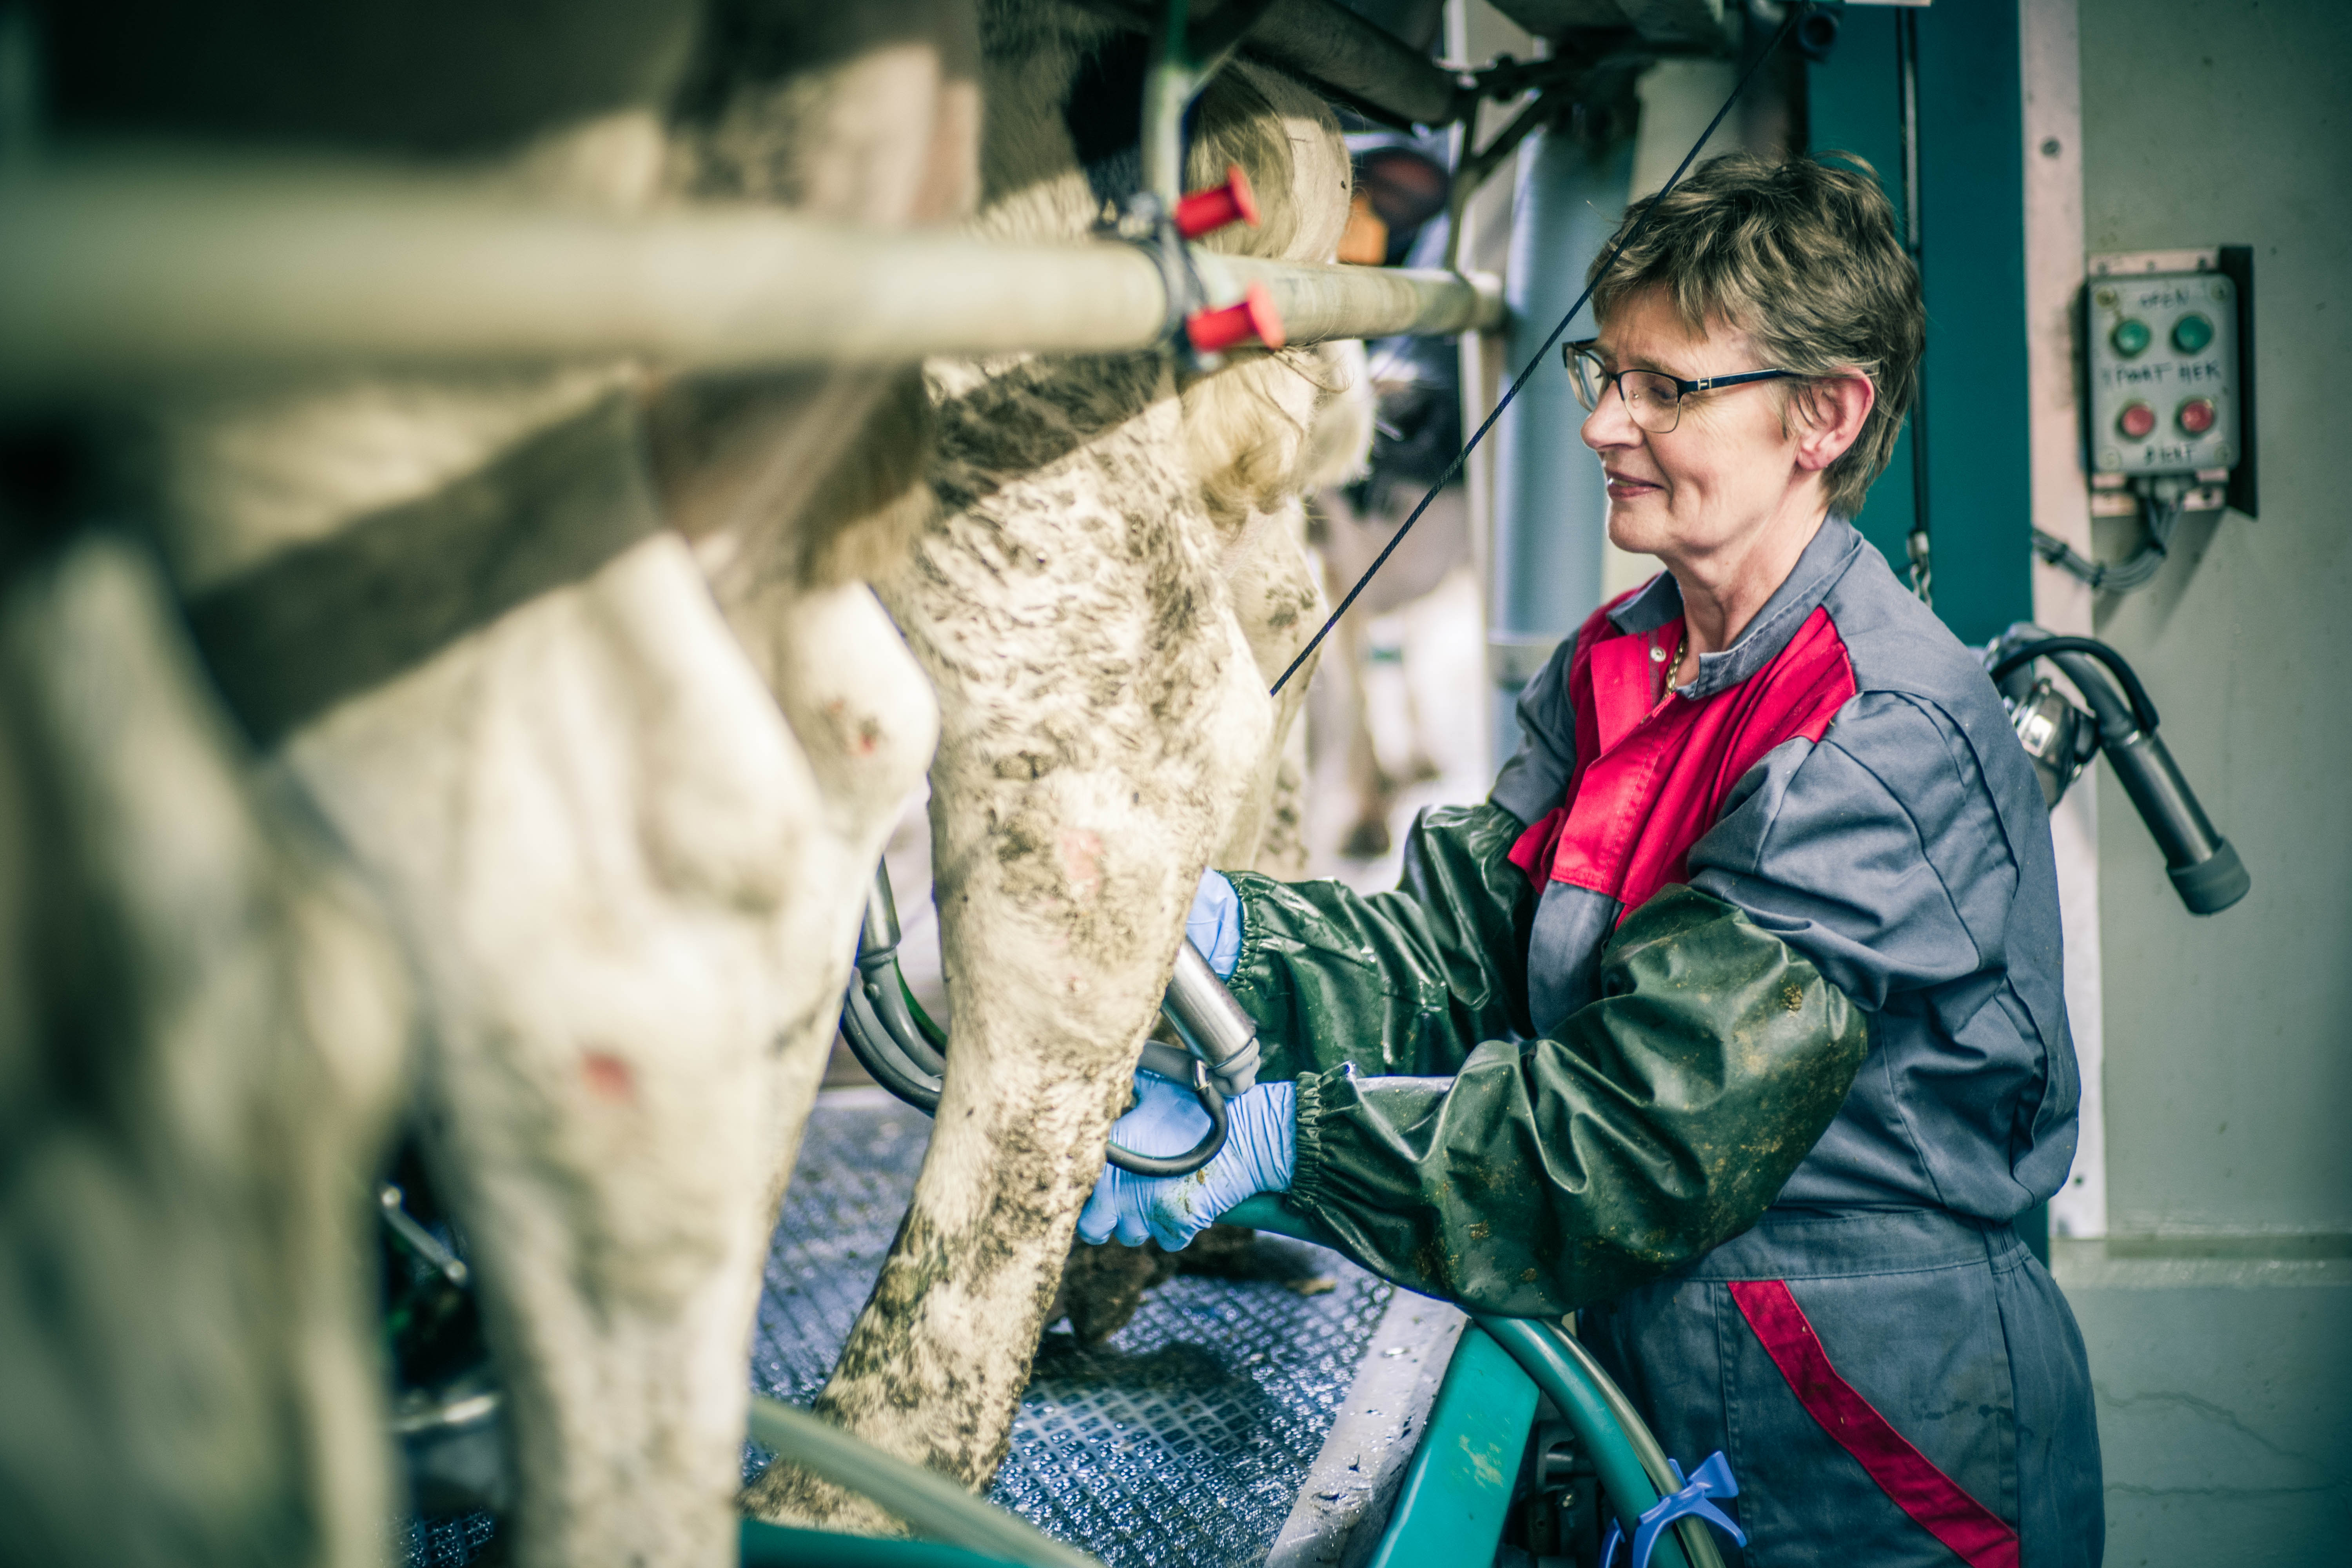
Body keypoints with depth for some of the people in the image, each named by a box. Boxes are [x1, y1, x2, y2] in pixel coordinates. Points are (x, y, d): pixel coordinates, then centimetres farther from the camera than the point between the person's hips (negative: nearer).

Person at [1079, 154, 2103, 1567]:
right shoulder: (1616, 665, 5)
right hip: (1655, 1391, 7)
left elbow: (1655, 1131, -27)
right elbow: (1457, 951, -2)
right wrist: (1212, 928, -19)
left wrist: (1288, 1140, -30)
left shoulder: (1889, 737, -23)